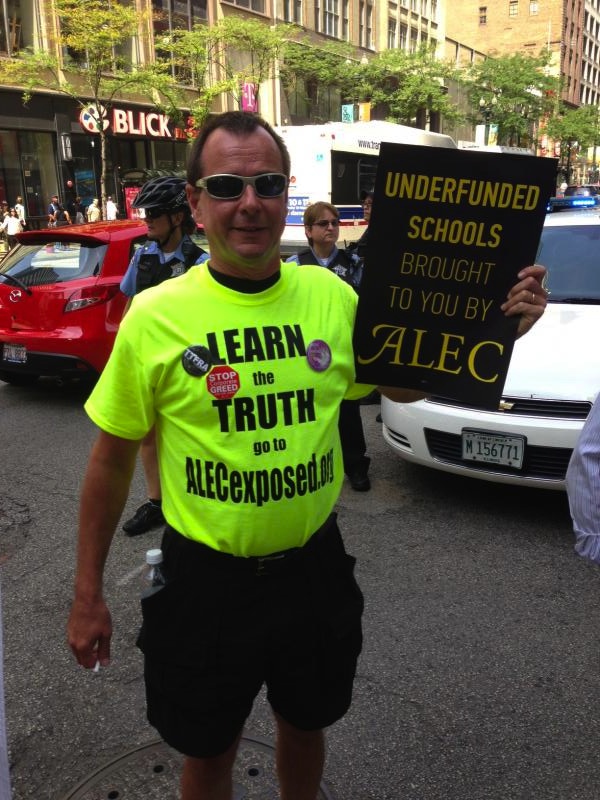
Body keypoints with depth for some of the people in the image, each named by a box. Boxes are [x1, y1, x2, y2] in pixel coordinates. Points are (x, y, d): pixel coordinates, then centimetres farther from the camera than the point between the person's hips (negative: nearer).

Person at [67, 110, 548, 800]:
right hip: (205, 579, -2)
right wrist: (87, 594, -1)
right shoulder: (155, 317, -13)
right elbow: (112, 460, -5)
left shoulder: (332, 296, -5)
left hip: (315, 567, 3)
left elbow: (403, 386, 8)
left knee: (305, 726, 27)